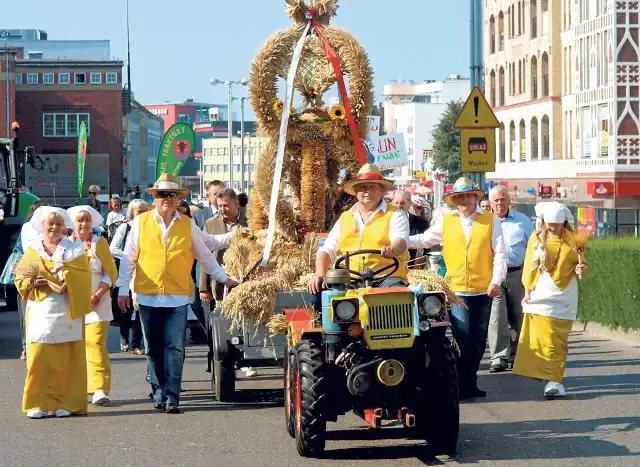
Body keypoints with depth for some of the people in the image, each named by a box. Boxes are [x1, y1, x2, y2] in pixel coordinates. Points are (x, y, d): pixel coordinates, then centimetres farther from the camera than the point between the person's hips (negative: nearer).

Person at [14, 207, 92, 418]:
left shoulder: (75, 249, 6)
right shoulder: (32, 250, 11)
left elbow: (83, 278, -4)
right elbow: (20, 279, 8)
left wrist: (66, 279, -20)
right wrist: (32, 282, -12)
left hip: (67, 313, -1)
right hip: (40, 313, 1)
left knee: (66, 360, -1)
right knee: (38, 359, -5)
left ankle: (66, 403, 6)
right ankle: (38, 403, 1)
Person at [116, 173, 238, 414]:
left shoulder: (188, 225, 5)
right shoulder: (140, 222, 3)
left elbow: (205, 254, 14)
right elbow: (128, 258, 6)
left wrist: (224, 278, 15)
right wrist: (123, 289, 4)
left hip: (178, 297, 0)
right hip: (148, 296, 1)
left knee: (174, 348, -6)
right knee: (153, 349, 8)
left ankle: (171, 398, -6)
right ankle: (159, 394, 21)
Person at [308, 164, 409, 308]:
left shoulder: (395, 215, 7)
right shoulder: (345, 218, 20)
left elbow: (401, 241, -13)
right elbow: (327, 250, 15)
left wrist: (391, 250, -38)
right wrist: (320, 275, -6)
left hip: (386, 279, -3)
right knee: (318, 293, -22)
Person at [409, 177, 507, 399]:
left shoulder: (490, 220, 3)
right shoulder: (445, 221, 7)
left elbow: (500, 254, 0)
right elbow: (425, 239, 14)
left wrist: (496, 280, -9)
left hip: (483, 290, 1)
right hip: (457, 290, -1)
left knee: (478, 339, 8)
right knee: (463, 338, -8)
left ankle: (468, 382, 19)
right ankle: (466, 386, -2)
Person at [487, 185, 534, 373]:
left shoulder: (523, 221, 10)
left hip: (517, 274, 2)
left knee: (517, 318, 6)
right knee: (496, 318, -10)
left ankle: (515, 356, 17)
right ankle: (499, 358, -11)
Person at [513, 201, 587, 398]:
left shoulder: (572, 241, -1)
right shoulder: (536, 239, 5)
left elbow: (578, 264, 6)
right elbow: (529, 268, 8)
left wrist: (581, 269, -17)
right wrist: (527, 292, 6)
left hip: (560, 299, -3)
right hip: (538, 297, 3)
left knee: (555, 341, -6)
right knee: (535, 340, 1)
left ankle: (555, 380, -7)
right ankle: (552, 379, 12)